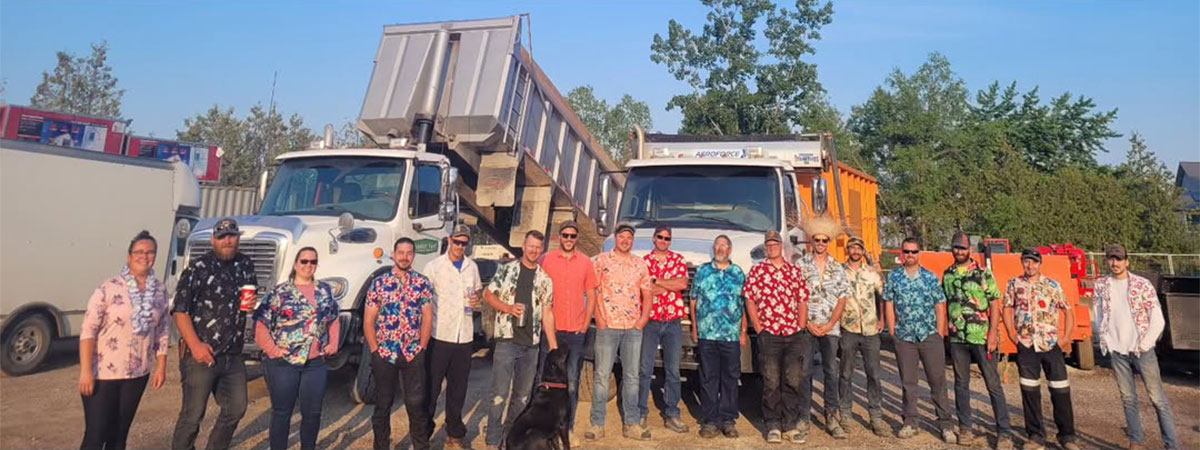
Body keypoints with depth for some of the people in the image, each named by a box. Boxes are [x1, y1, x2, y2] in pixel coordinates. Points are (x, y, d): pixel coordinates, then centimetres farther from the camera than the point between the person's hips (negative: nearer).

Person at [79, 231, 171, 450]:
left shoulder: (160, 291, 3)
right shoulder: (109, 288, -10)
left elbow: (163, 331, 9)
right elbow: (87, 330, -11)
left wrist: (161, 367, 7)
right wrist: (85, 371, -15)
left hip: (137, 375, 4)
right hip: (102, 374, -4)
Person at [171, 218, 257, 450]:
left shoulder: (246, 265, 9)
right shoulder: (198, 268, -9)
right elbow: (180, 310, -12)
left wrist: (250, 306, 1)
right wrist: (195, 345, -20)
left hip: (233, 356, 6)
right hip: (201, 354, -6)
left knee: (236, 408, 15)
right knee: (192, 415, 3)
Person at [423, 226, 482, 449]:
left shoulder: (472, 267, 10)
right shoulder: (434, 266, -4)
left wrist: (476, 299, 0)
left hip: (464, 336, 4)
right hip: (439, 335, -4)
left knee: (458, 388, 13)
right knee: (431, 387, 2)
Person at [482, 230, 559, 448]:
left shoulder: (545, 279, 9)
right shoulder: (506, 270, 2)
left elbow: (547, 313, 10)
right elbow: (488, 295, 3)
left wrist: (554, 347, 6)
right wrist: (508, 308, -14)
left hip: (531, 344, 4)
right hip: (507, 340, -4)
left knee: (523, 395, 12)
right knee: (500, 394, -5)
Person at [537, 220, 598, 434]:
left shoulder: (585, 262, 6)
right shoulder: (547, 259, 2)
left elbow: (591, 296, 9)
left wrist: (585, 325, 1)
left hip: (576, 331, 1)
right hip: (551, 329, -1)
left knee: (572, 382, 7)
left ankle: (567, 426, 17)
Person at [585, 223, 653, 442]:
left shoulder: (640, 264, 12)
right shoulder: (601, 260, 1)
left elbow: (647, 294, 14)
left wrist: (644, 318, 1)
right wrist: (599, 318, -10)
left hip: (633, 327, 4)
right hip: (608, 326, -4)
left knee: (631, 376, 9)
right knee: (602, 375, -1)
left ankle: (631, 423, 18)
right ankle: (597, 424, 7)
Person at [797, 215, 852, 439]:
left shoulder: (837, 268, 8)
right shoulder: (801, 265, 2)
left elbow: (843, 298, 6)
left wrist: (830, 324, -5)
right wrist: (807, 323, -8)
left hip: (830, 328, 2)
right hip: (806, 326, -2)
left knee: (831, 372, 3)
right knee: (804, 371, 1)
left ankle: (832, 418, 11)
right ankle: (803, 417, 10)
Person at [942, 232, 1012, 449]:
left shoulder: (983, 273, -3)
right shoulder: (947, 275, 9)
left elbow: (995, 304, -6)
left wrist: (993, 333, -13)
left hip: (982, 337, -4)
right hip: (956, 338, 4)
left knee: (993, 384, -1)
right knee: (961, 383, 10)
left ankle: (1004, 433, 7)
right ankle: (965, 427, 21)